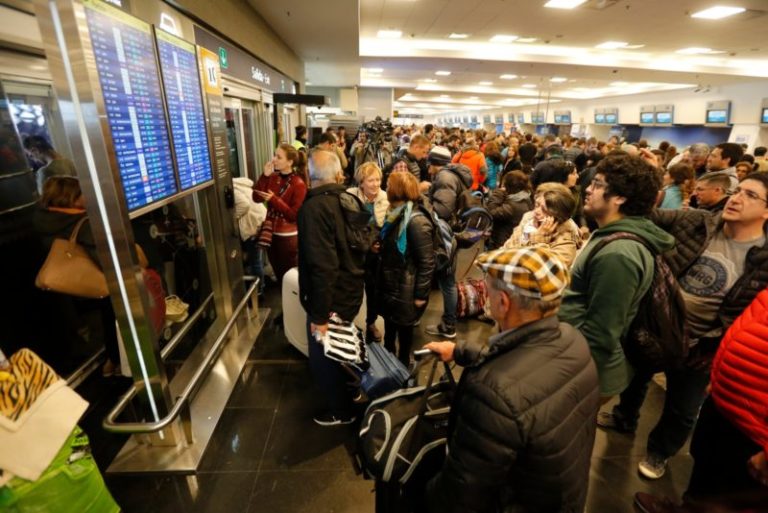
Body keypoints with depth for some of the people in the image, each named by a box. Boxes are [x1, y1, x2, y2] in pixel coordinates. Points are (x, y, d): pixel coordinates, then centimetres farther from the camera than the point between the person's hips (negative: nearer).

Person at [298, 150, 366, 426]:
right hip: (350, 293, 8)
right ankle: (346, 393, 48)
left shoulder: (314, 208, -24)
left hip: (331, 300, -8)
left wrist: (319, 315, -20)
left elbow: (322, 266, -28)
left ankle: (341, 410, 34)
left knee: (323, 359, 14)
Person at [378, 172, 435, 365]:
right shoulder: (396, 215, 5)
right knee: (389, 325, 22)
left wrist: (421, 294, -18)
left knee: (404, 328, 13)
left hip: (406, 289, -8)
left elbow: (427, 262, -22)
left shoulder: (416, 221, -22)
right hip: (390, 283, 8)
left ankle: (403, 363, 35)